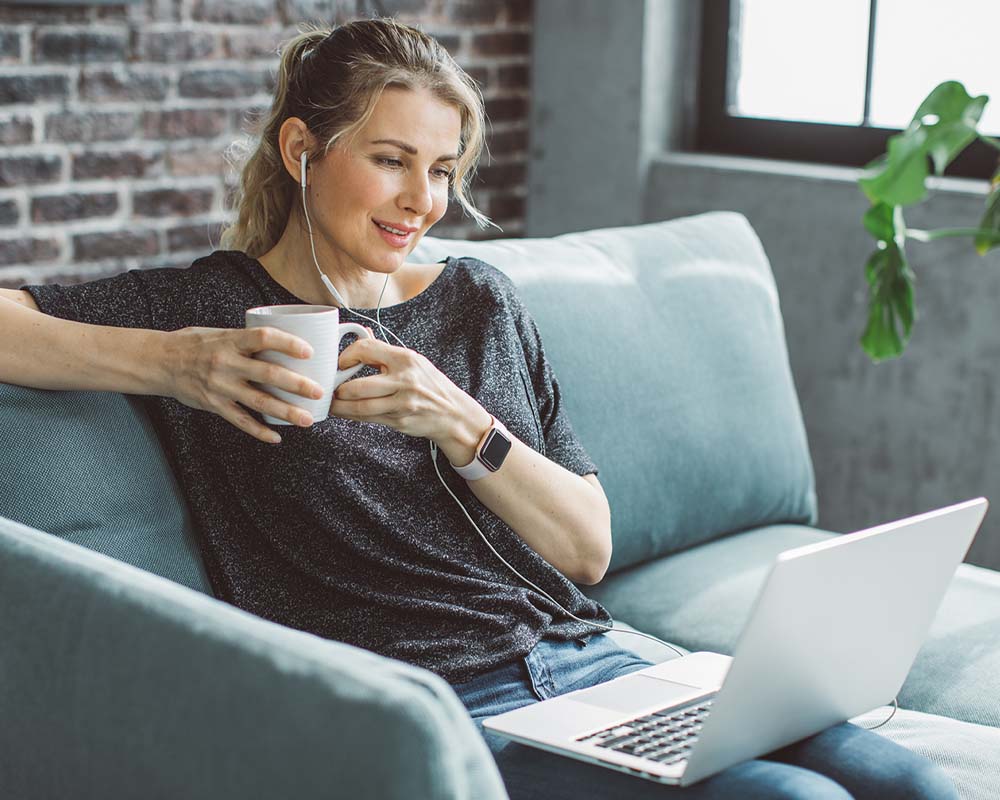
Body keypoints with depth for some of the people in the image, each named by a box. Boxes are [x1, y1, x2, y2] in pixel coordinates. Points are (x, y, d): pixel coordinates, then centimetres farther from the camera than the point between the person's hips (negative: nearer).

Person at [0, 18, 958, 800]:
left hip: (590, 662, 6)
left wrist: (457, 423, -8)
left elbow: (588, 548, 9)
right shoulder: (210, 305, 2)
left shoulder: (477, 299, 15)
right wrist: (167, 362, -19)